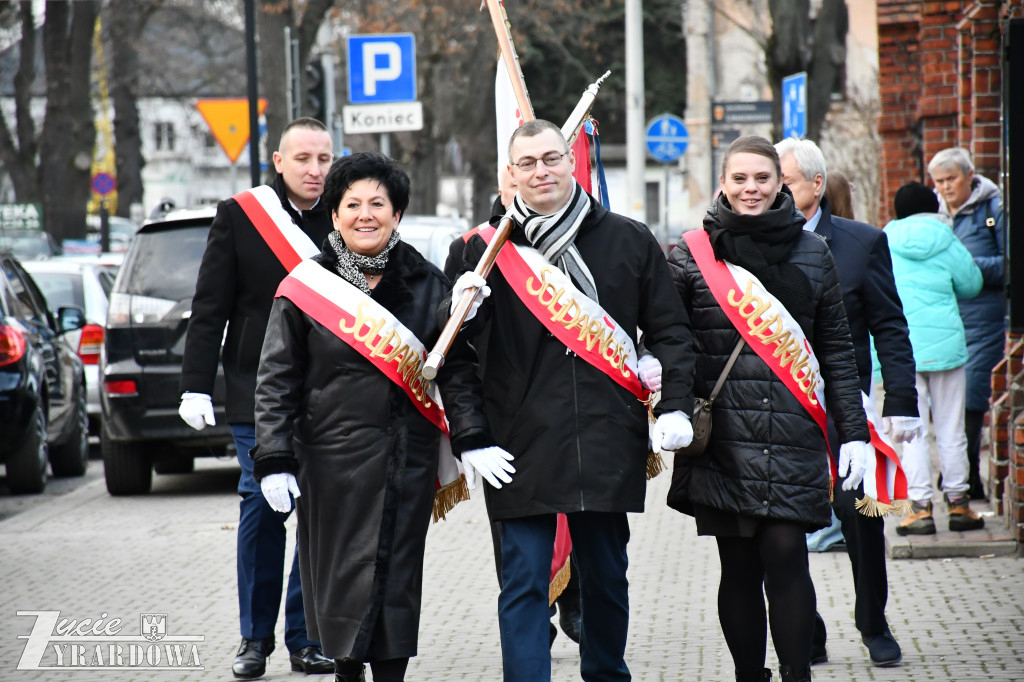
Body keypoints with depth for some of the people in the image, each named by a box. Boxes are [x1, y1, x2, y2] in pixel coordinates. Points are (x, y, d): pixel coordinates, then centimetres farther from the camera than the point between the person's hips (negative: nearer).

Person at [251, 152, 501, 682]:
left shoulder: (427, 284, 6)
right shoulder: (306, 285, -1)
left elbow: (457, 369, 8)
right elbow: (276, 381, 0)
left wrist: (472, 440, -4)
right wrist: (273, 461, -7)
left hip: (409, 459, 2)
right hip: (333, 459, -2)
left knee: (398, 575, 4)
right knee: (343, 573, 0)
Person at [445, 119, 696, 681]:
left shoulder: (628, 242, 7)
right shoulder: (489, 248, 4)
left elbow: (669, 329, 11)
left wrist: (675, 405, -1)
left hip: (607, 440, 2)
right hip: (524, 441, -1)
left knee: (606, 577, 13)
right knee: (524, 583, -5)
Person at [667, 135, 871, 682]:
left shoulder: (811, 253, 10)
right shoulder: (691, 254, 5)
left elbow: (836, 348, 12)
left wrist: (853, 431, 7)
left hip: (792, 432, 0)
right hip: (721, 434, 0)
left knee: (784, 551, -11)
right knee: (738, 565, 3)